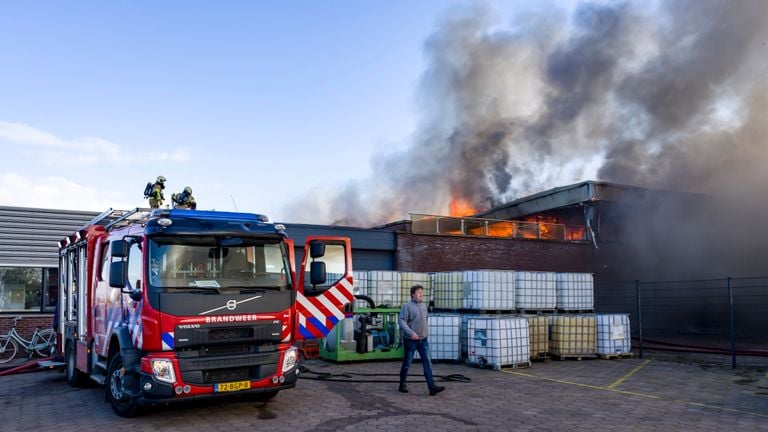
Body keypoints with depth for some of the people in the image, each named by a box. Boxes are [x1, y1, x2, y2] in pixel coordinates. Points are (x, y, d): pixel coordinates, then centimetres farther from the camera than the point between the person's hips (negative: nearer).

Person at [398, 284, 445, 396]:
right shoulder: (407, 306, -11)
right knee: (407, 363, 6)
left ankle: (432, 386, -5)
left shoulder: (423, 306, 10)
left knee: (427, 362, -3)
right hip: (410, 340, -6)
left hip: (423, 339, 6)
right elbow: (401, 321, -18)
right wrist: (411, 333, -26)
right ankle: (402, 384, 23)